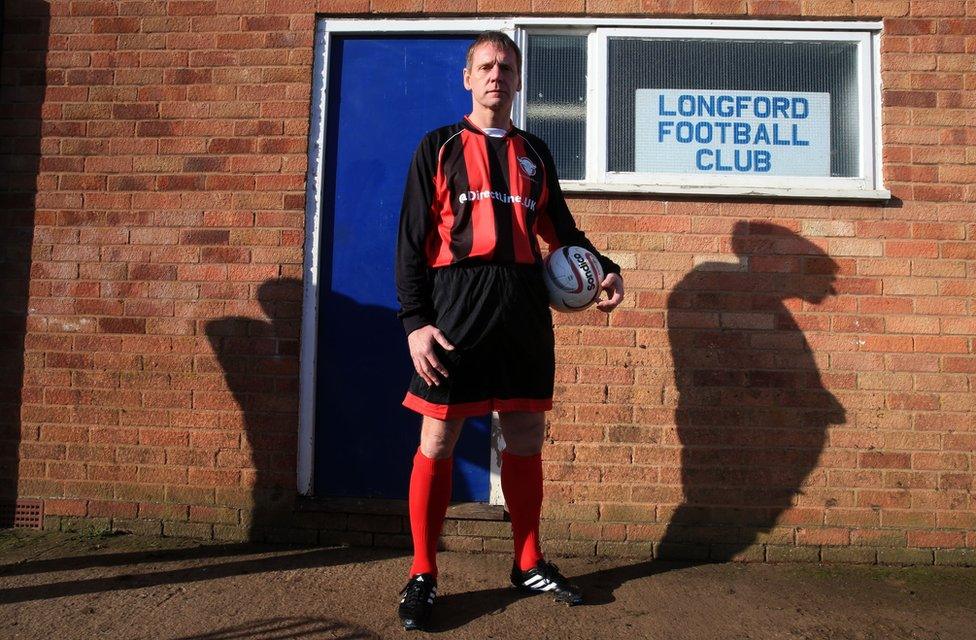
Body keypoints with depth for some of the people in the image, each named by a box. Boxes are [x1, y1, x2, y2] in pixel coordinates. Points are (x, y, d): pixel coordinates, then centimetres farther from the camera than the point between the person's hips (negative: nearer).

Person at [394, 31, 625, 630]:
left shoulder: (535, 152, 18)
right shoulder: (438, 147, 7)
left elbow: (562, 228, 23)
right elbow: (412, 239, 1)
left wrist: (604, 268, 4)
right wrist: (415, 321, -10)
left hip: (525, 309, 4)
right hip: (457, 304, -3)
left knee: (526, 437, 9)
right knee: (438, 440, -1)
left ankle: (530, 563, 26)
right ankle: (423, 575, 14)